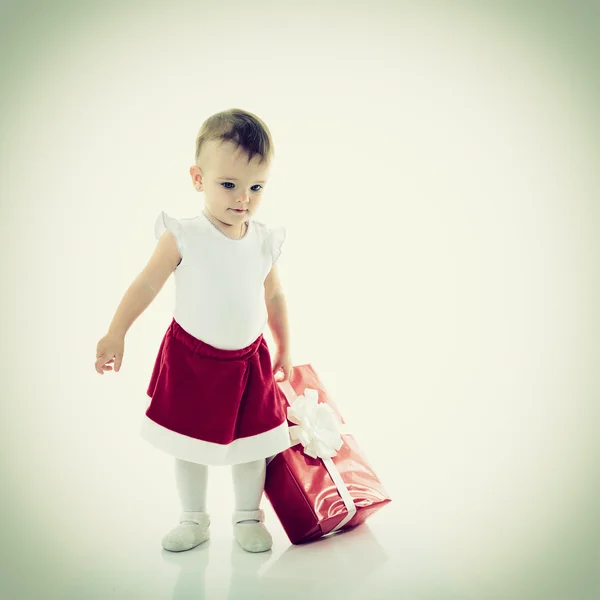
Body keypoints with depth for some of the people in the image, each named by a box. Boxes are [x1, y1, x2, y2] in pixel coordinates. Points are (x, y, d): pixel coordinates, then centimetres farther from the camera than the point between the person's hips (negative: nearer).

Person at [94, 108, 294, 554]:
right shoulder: (183, 237, -15)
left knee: (252, 444, 12)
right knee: (190, 445, 12)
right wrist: (116, 334, -12)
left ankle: (248, 516, 32)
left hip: (250, 362, 2)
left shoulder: (265, 242, -5)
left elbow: (275, 296, 8)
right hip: (191, 359, -2)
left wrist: (284, 349, 14)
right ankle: (194, 520, 32)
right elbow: (147, 285, -9)